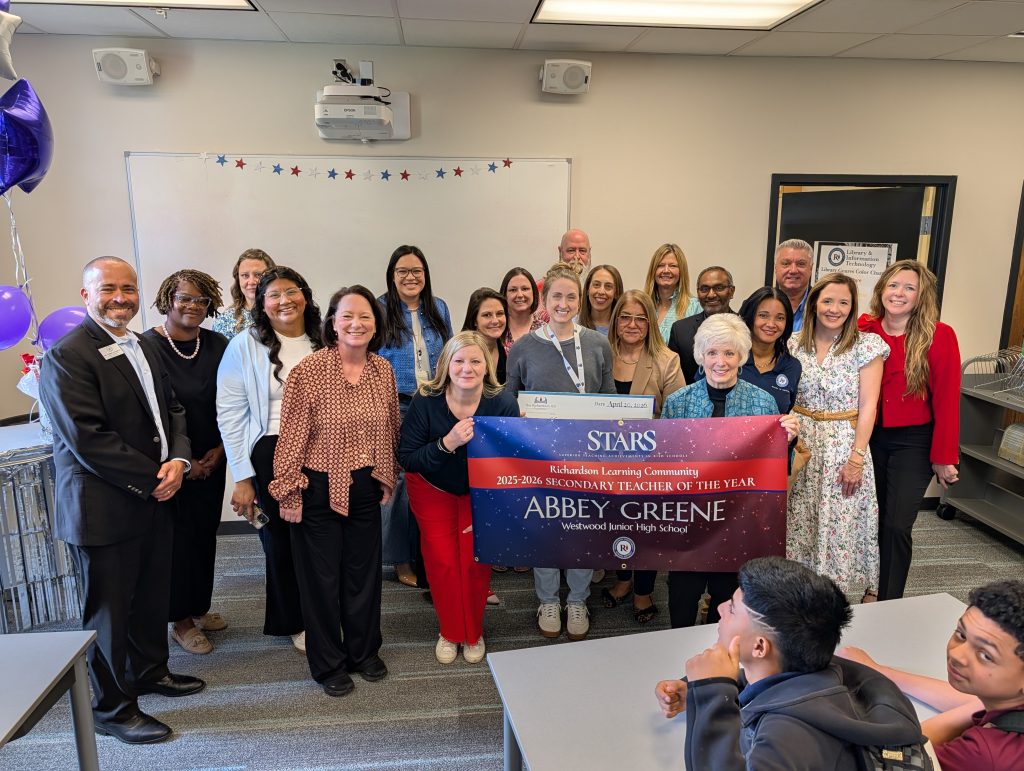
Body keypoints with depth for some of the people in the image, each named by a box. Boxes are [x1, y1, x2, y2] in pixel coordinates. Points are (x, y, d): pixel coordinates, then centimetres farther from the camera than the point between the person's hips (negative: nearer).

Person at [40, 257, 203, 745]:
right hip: (104, 507, -8)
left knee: (153, 595, 22)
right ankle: (112, 709, 27)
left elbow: (171, 409, 12)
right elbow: (87, 439, -22)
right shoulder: (67, 356, -16)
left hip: (155, 498, 8)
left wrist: (178, 459, -7)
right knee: (108, 611, 8)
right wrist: (152, 480, -17)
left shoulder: (144, 348, 10)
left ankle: (148, 670, 44)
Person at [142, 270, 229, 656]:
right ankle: (180, 621, 22)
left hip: (211, 461, 4)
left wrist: (218, 451, -5)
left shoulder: (218, 346, 1)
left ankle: (199, 608, 32)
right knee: (177, 538, 5)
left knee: (206, 534, 13)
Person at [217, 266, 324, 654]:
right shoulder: (245, 346, -5)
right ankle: (295, 622, 31)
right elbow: (230, 414, -6)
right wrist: (242, 477, -8)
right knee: (281, 542, 10)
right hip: (271, 455, -2)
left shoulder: (323, 342, 6)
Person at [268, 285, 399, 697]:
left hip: (365, 487, 4)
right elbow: (292, 435, -12)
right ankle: (328, 664, 30)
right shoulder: (309, 370, -15)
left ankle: (364, 651, 37)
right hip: (319, 488, -4)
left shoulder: (383, 370, -1)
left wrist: (387, 478, 12)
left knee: (364, 570, 16)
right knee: (322, 576, 10)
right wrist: (289, 492, -10)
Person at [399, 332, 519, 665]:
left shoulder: (503, 403, -24)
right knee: (441, 560, -1)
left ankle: (473, 633, 25)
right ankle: (450, 631, 26)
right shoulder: (426, 401, -25)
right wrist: (447, 444, -38)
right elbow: (407, 459, -23)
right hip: (432, 490, 0)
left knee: (475, 561, -2)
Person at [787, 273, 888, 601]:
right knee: (799, 522, 10)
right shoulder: (796, 345, 4)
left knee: (840, 523, 3)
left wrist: (856, 458, -13)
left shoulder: (866, 345, -6)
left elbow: (868, 406, -8)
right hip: (801, 444, 3)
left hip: (843, 445, -3)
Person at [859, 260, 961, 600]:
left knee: (896, 526, -5)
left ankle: (888, 606, 11)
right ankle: (872, 589, 33)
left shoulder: (939, 336, -10)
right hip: (870, 438, 3)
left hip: (913, 443, -3)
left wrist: (944, 457, -8)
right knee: (872, 521, 14)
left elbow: (946, 400, -9)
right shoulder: (863, 331, -3)